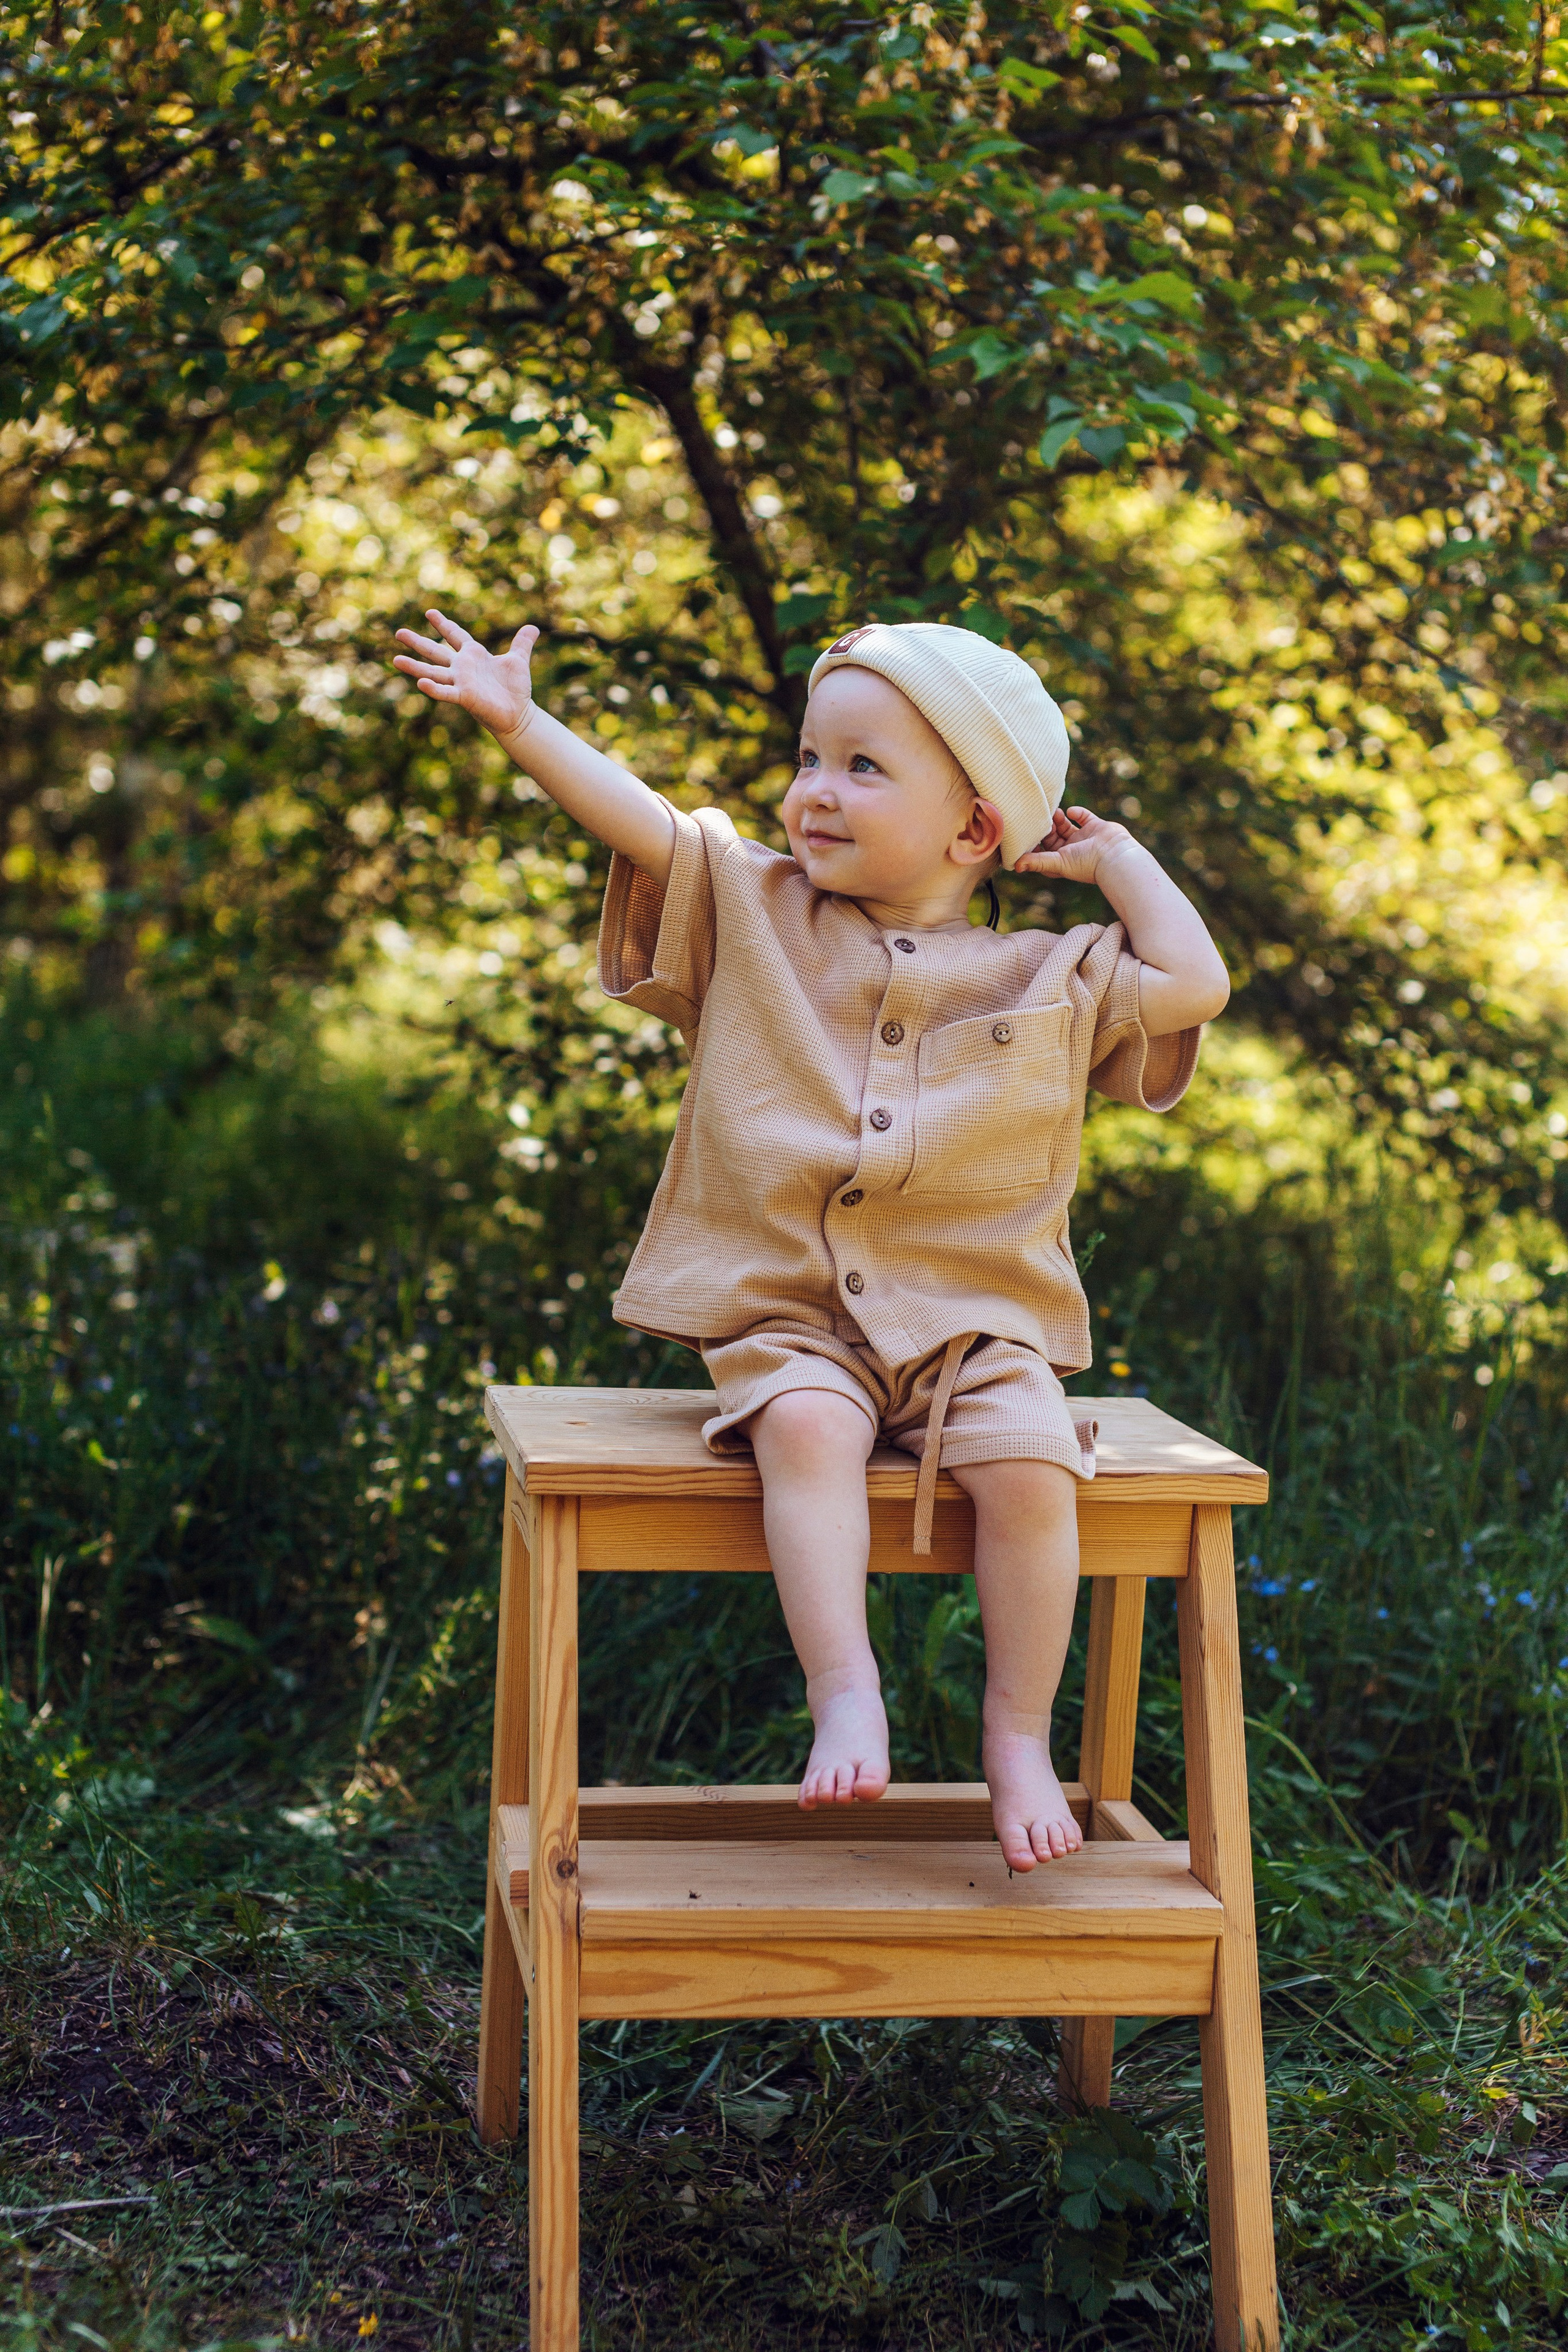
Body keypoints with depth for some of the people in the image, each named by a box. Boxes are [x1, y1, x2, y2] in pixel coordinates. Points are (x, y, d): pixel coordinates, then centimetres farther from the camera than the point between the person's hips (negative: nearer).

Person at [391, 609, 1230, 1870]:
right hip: (792, 1317, 0)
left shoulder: (1049, 979, 9)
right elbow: (640, 817, 2)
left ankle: (1020, 1734, -11)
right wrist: (521, 723, -10)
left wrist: (1113, 857, 9)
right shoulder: (751, 912, 11)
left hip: (978, 1324, 0)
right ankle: (845, 1694, -32)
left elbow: (1197, 984, 2)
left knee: (1030, 1466, -26)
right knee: (806, 1429, -33)